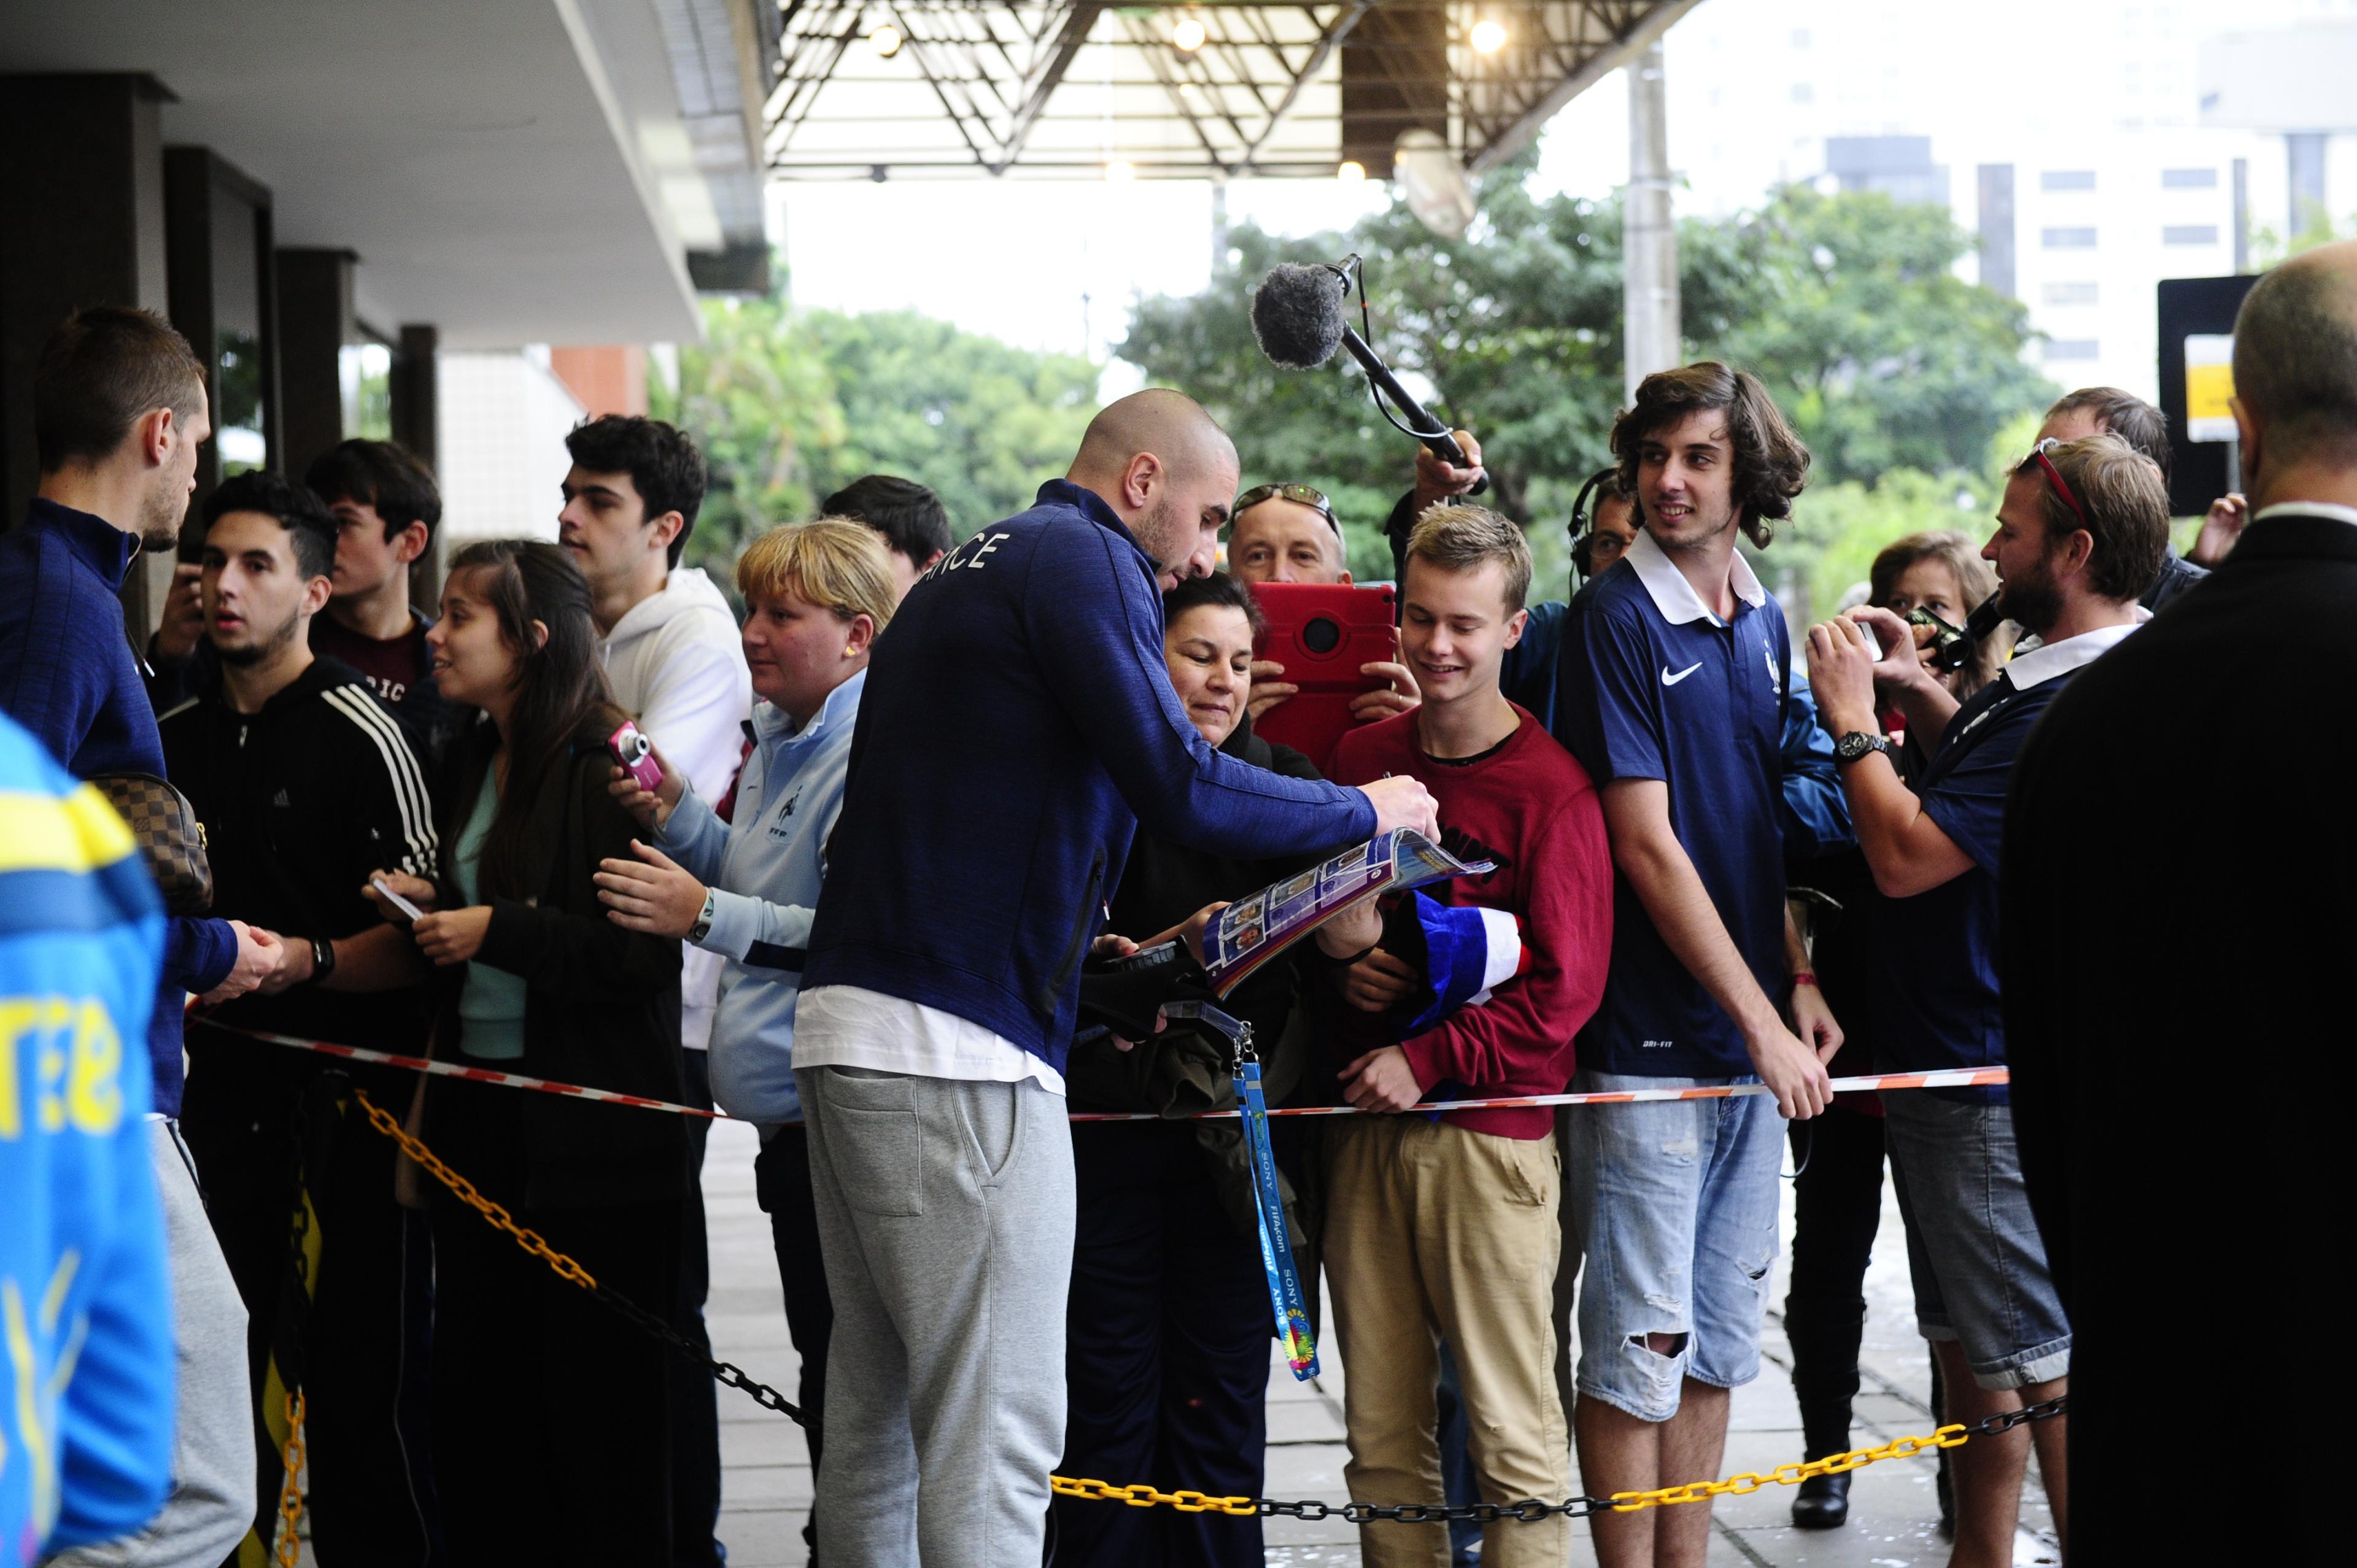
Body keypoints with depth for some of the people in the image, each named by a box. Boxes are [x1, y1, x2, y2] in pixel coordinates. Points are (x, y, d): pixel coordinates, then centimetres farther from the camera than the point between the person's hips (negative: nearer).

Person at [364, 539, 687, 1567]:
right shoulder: (475, 761, 13)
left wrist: (495, 931, -17)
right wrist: (430, 905, 7)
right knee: (473, 1381, 11)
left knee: (595, 1395, -1)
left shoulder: (608, 767, -13)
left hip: (589, 1127, -8)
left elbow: (645, 951, -19)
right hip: (481, 1108, 9)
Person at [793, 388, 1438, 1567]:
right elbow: (1183, 789, -14)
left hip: (849, 1023, 10)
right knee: (996, 1438, -9)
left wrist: (1102, 957, 25)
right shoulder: (1084, 561, -6)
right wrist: (1369, 808, -1)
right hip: (964, 1045, -10)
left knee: (877, 1424, 12)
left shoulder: (963, 574, 23)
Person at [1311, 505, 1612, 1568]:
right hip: (1365, 1121, 5)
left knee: (1511, 1427, -5)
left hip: (1493, 1133, -5)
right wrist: (1342, 955, 4)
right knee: (1381, 1423, 8)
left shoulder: (1549, 789, -6)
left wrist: (1428, 1060, -12)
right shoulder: (1360, 761, 11)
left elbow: (1563, 988, -7)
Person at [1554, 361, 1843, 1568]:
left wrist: (1799, 984, 5)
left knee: (1718, 1334, 12)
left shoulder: (1764, 626, 11)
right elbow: (1647, 844, -14)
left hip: (1752, 1037, 7)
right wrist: (1759, 1022, -15)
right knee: (1640, 1341, -1)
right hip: (1649, 1039, -7)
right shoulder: (1614, 618, -10)